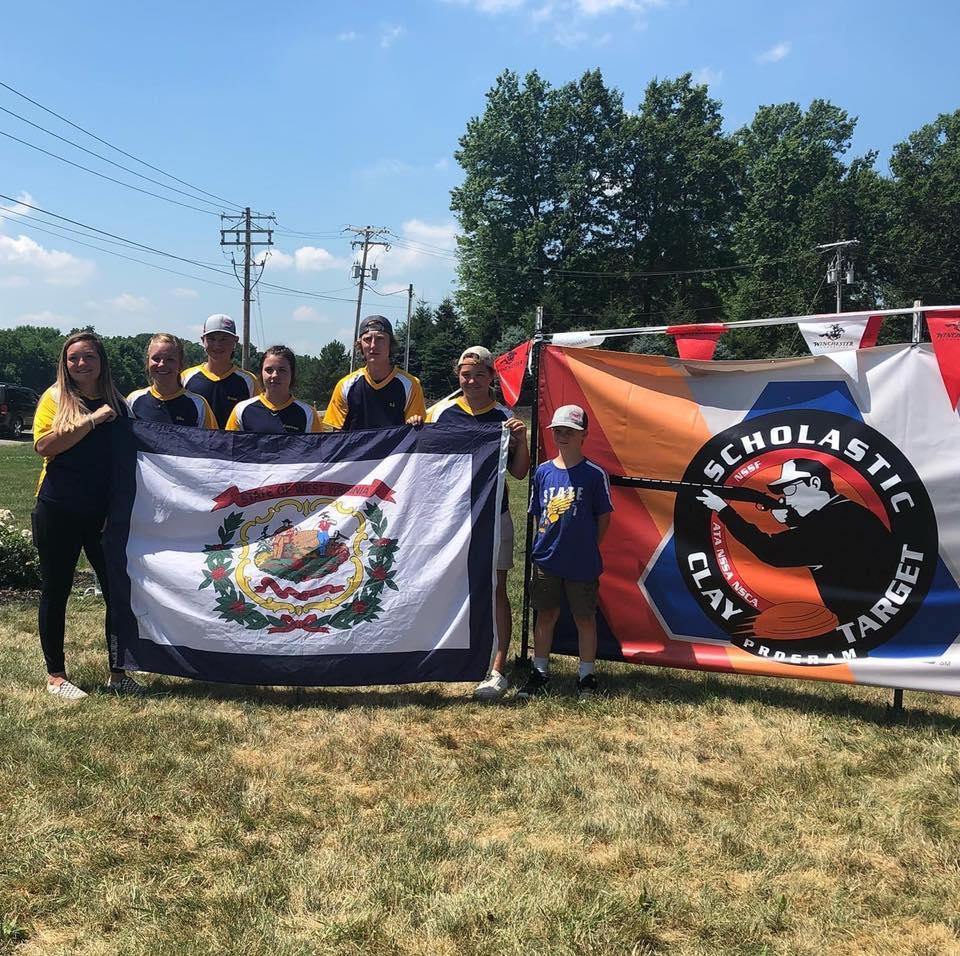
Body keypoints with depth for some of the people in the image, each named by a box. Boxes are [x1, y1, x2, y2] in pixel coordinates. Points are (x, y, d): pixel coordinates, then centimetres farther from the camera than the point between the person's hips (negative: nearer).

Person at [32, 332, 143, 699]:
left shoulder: (117, 403, 8)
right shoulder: (55, 398, -2)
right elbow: (43, 445, -17)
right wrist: (91, 420, -20)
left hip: (104, 513, 3)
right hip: (58, 512, -3)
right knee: (56, 592, 7)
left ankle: (117, 674, 16)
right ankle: (56, 675, 20)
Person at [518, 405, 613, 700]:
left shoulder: (594, 474, -7)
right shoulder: (543, 471, 4)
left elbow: (603, 518, 0)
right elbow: (537, 515, 12)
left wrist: (587, 547, 1)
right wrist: (542, 545, 5)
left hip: (583, 562, -3)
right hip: (546, 559, 3)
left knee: (585, 618, 7)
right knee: (545, 615, 11)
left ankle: (586, 677, 20)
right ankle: (540, 673, 22)